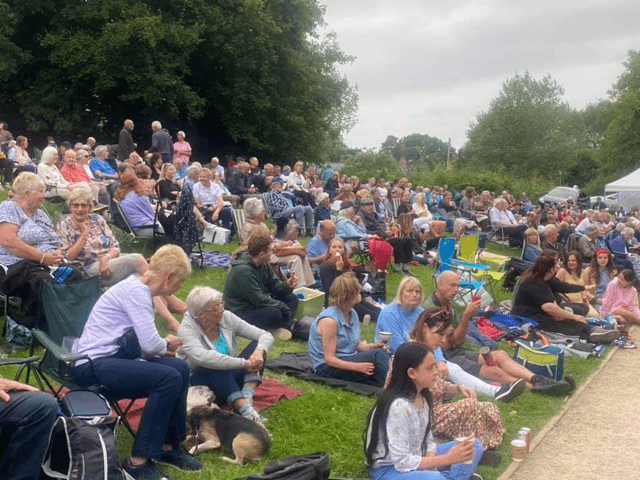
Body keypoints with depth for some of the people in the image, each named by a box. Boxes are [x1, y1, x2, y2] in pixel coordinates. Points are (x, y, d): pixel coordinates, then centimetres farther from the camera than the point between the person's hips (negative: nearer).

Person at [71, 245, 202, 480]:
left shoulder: (140, 289, 14)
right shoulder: (136, 291, -16)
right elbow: (150, 344, -21)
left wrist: (163, 346, 0)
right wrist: (166, 344, -1)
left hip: (111, 357, 10)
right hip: (92, 364, -10)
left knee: (180, 368, 3)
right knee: (170, 378, -23)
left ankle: (169, 445, 13)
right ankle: (138, 461, -14)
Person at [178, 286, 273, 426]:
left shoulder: (226, 317, -5)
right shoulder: (186, 329, -18)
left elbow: (266, 335, -6)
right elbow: (203, 357, -39)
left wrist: (259, 351, -30)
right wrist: (244, 363, -39)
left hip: (229, 381, 5)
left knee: (257, 345, -13)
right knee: (215, 366, -35)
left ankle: (247, 397, -31)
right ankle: (245, 410, -44)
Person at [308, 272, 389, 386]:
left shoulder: (353, 314, 6)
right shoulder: (329, 320, -20)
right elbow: (329, 359, -21)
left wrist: (373, 346, -8)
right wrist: (357, 366, -32)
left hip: (347, 360, 9)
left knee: (382, 351, -13)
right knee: (377, 354, -23)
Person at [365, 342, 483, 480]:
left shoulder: (423, 397, -1)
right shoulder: (399, 406, -26)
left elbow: (428, 440, 7)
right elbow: (402, 461, -25)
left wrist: (429, 463, -15)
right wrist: (448, 459, -24)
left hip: (413, 458, 9)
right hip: (389, 469, -9)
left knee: (474, 445, 3)